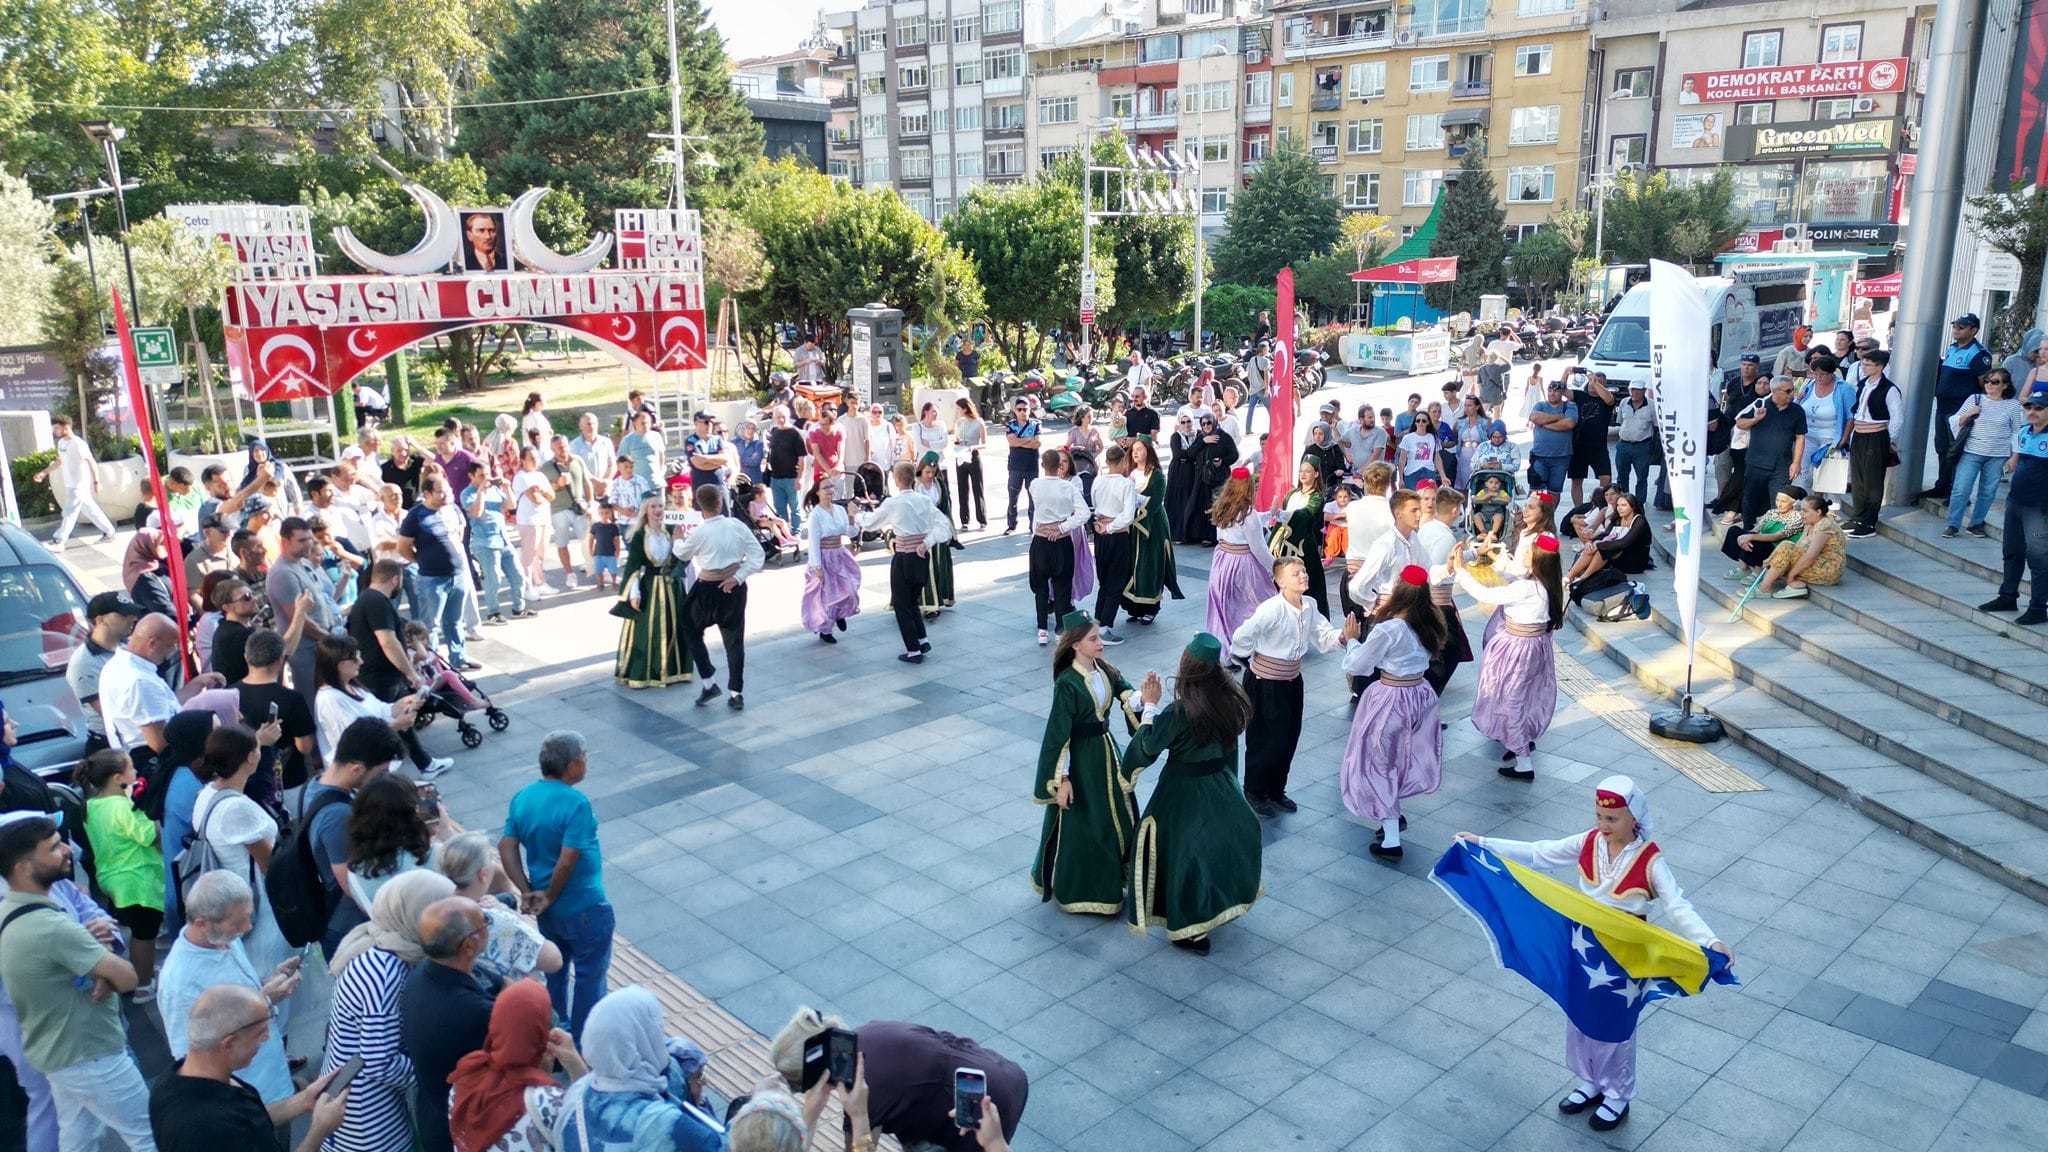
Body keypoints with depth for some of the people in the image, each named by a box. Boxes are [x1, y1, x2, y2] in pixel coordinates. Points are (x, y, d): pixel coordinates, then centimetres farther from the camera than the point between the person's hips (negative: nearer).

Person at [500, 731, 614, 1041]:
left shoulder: (522, 798, -3)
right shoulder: (576, 804, -26)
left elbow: (506, 847, -4)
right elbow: (567, 862, -28)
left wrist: (528, 891, -5)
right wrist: (550, 897, -13)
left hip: (548, 909, 7)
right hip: (584, 909, -7)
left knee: (555, 970, 25)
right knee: (590, 975, 11)